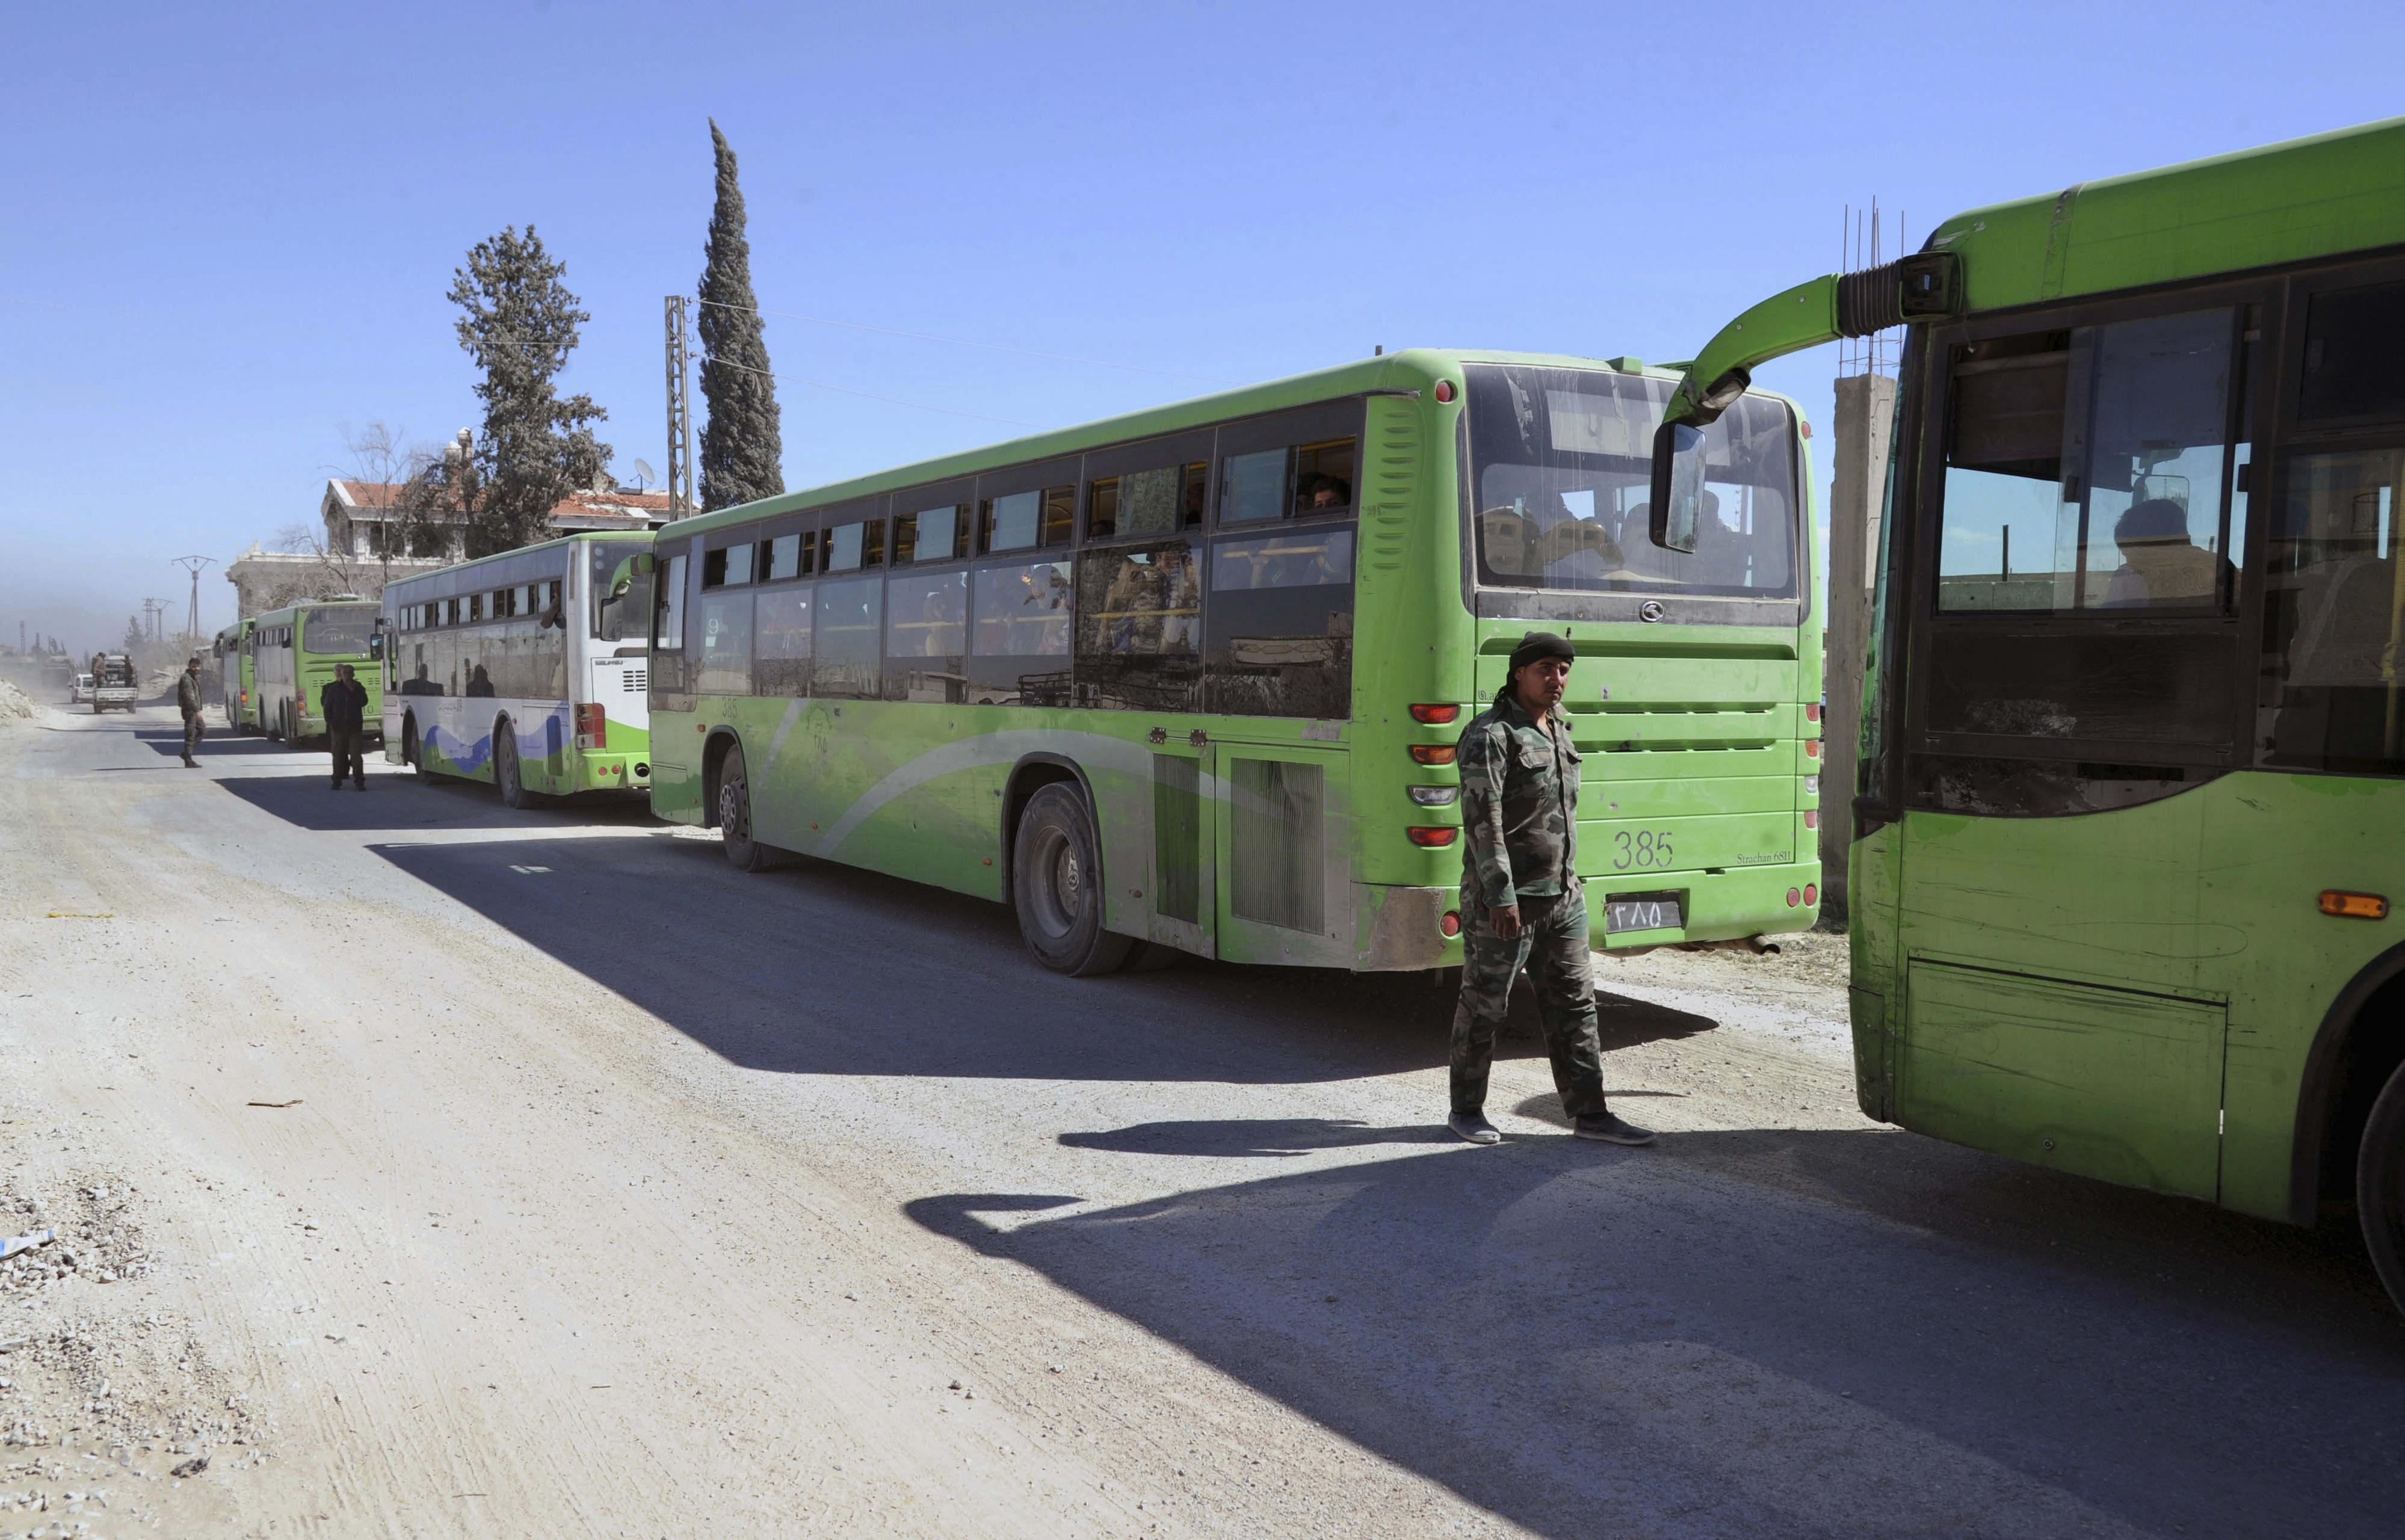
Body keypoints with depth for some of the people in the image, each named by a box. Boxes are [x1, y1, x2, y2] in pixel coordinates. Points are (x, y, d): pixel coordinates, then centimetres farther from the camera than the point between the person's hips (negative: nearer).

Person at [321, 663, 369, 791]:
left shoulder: (358, 688, 6)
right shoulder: (333, 689, 5)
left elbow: (363, 702, -9)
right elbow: (326, 707, 7)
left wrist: (354, 691, -15)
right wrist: (330, 722, -1)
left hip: (354, 726, -1)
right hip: (338, 727, 1)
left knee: (356, 754, -5)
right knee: (338, 755, 4)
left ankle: (360, 781, -4)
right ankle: (337, 781, 11)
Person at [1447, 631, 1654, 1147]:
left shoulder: (1557, 731, 13)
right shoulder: (1490, 735, -13)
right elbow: (1482, 821, -20)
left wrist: (1567, 882, 20)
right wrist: (1500, 895, -24)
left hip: (1563, 898, 8)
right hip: (1504, 900, -8)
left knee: (1574, 1004, 8)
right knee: (1484, 1006, 4)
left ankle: (1590, 1113, 13)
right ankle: (1466, 1109, 17)